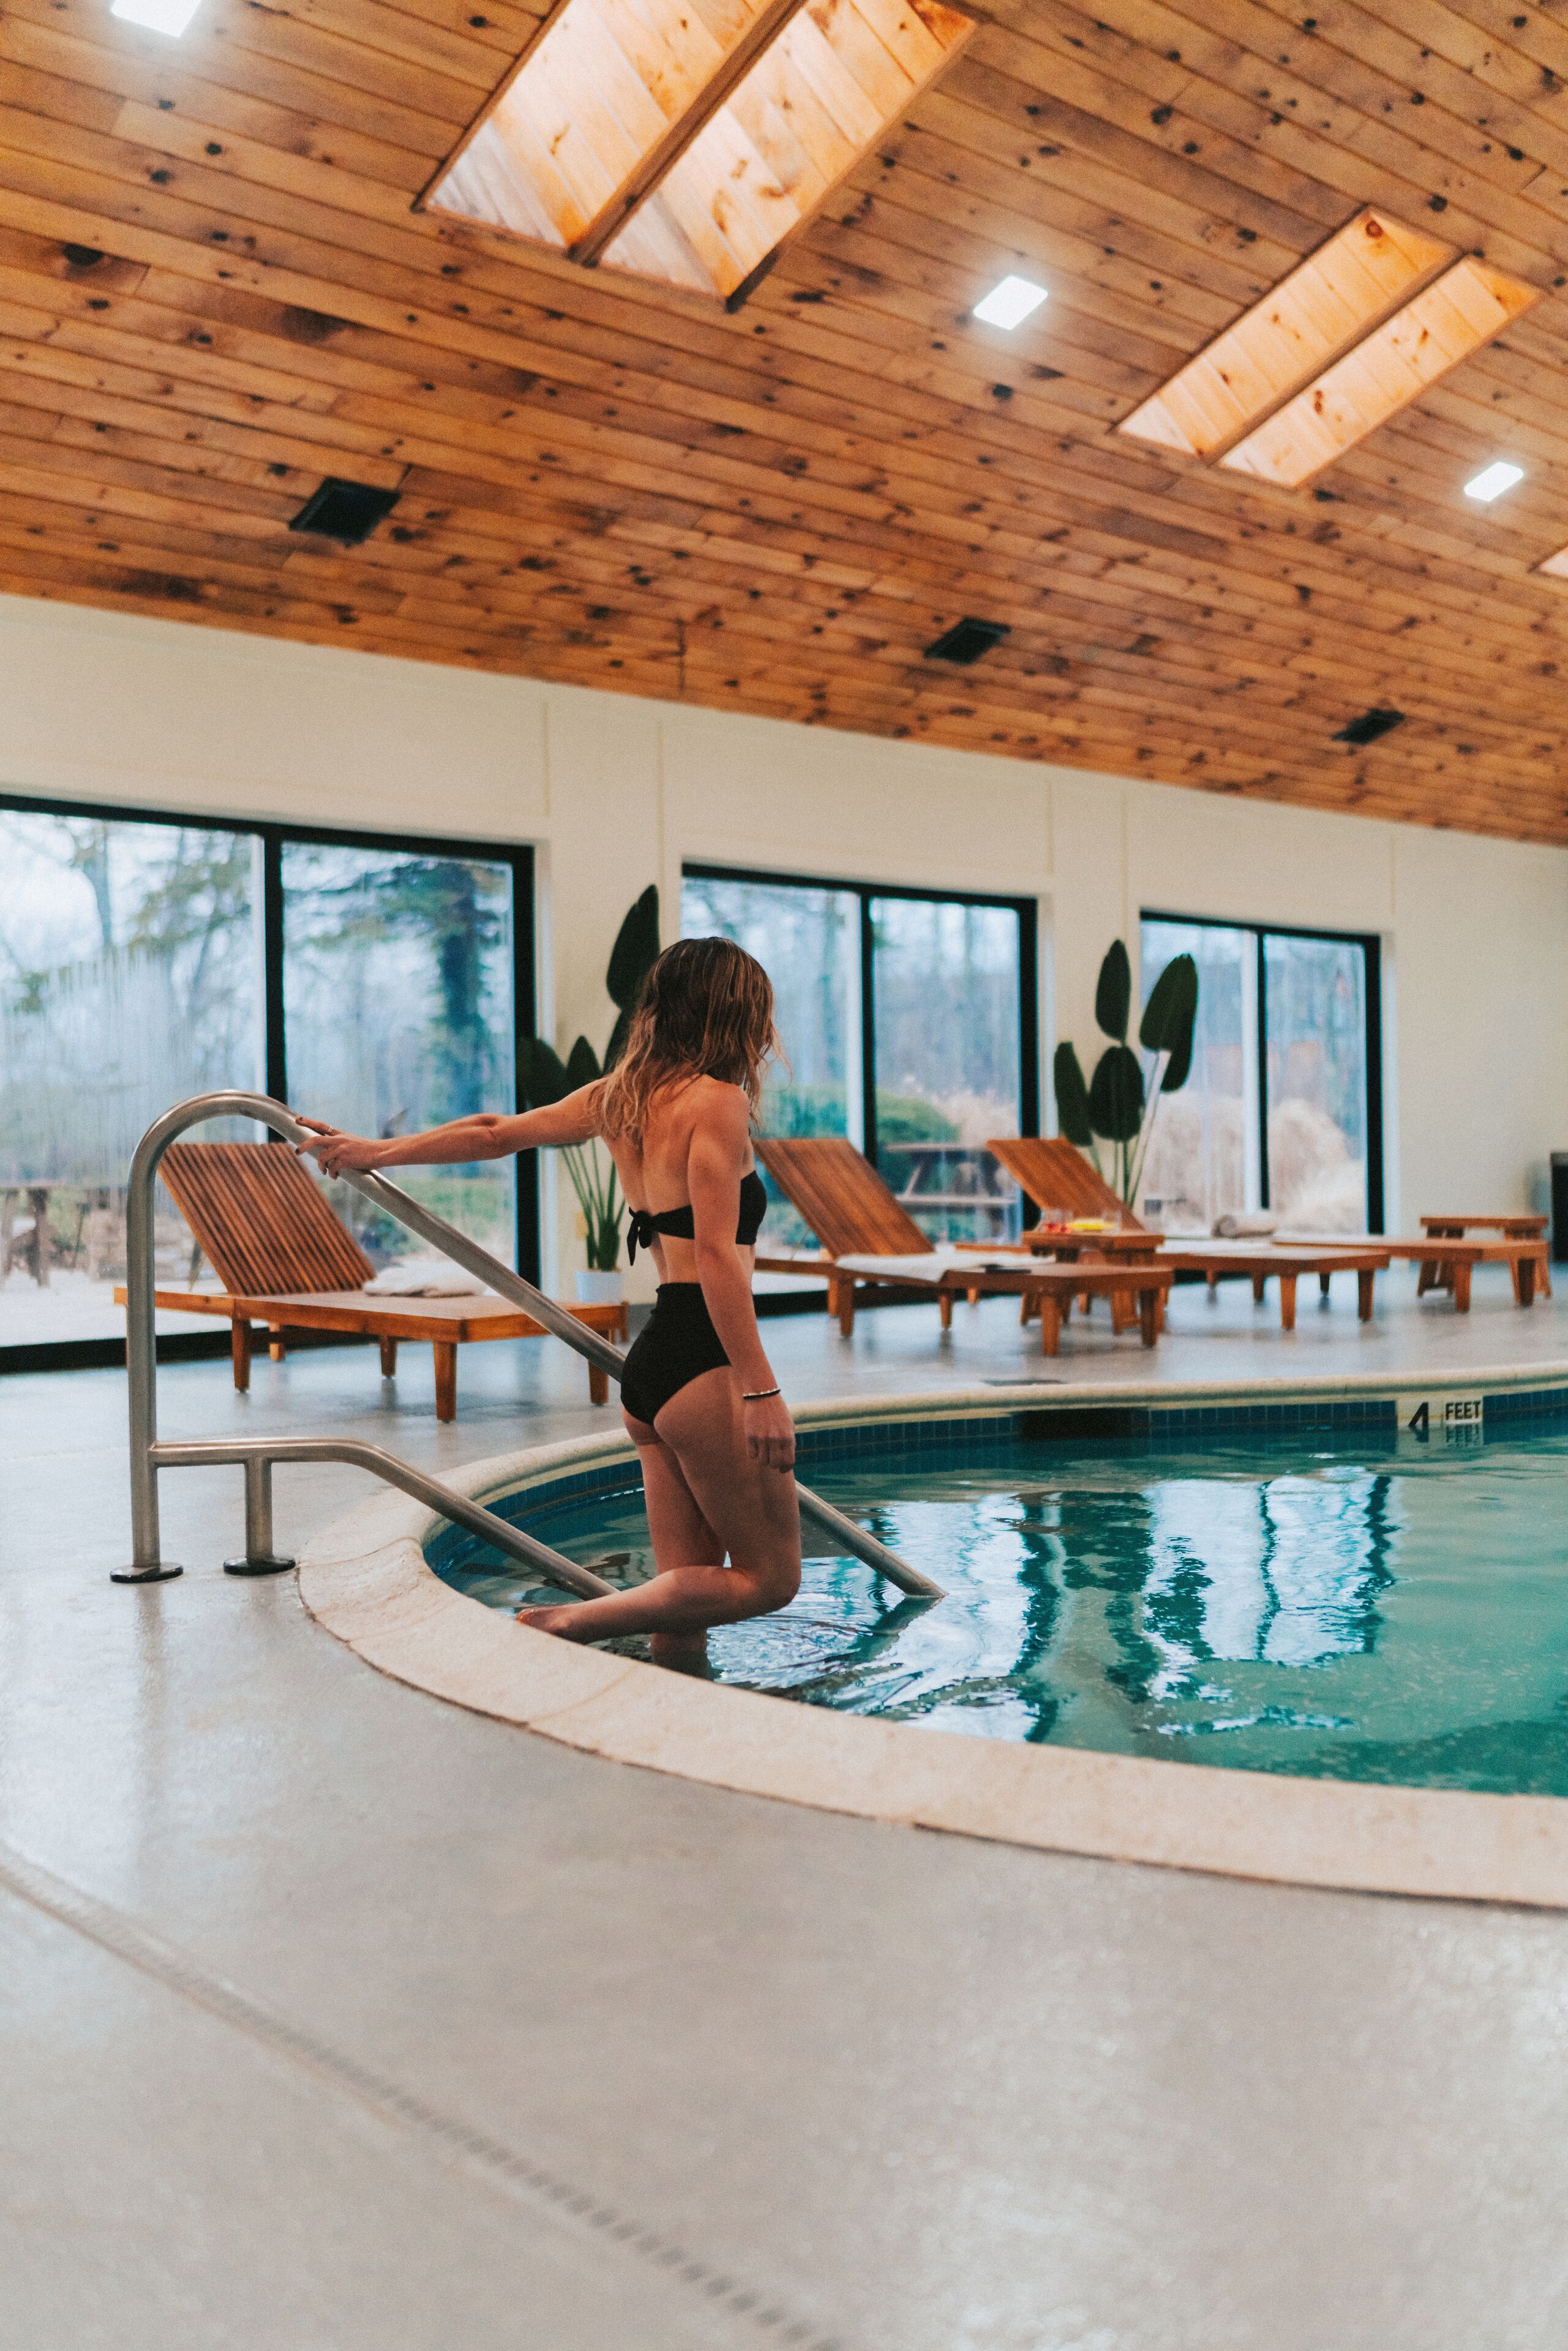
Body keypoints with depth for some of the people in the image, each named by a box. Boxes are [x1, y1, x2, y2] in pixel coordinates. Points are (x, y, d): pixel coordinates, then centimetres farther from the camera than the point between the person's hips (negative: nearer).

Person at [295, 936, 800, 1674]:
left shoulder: (619, 1096, 14)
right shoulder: (716, 1100, -9)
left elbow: (496, 1132, 22)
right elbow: (717, 1253, -17)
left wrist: (376, 1152, 35)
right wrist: (760, 1390, -17)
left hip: (649, 1363, 9)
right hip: (703, 1363, -9)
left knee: (688, 1582, 11)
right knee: (768, 1577, -1)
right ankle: (570, 1624, -7)